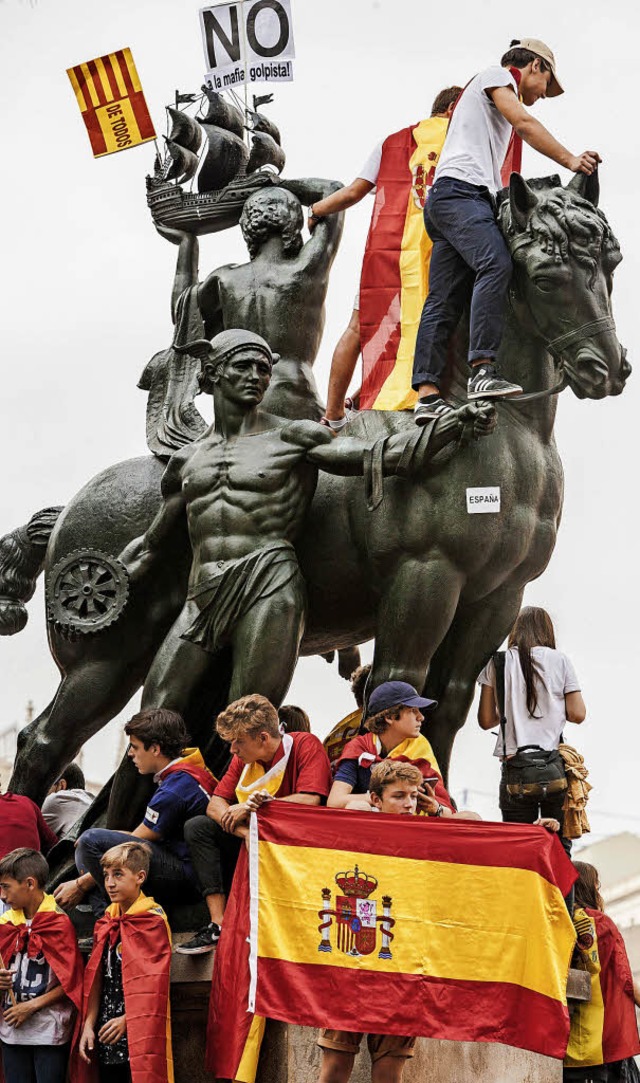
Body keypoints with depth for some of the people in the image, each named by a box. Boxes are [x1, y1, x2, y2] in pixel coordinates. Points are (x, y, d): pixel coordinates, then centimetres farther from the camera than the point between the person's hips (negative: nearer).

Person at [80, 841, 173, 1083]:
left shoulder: (153, 920, -6)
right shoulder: (107, 923, 13)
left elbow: (154, 983, -11)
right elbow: (96, 979, 11)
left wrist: (126, 1020, -15)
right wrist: (89, 1025, 3)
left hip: (139, 1036, -6)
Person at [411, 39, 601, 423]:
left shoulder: (497, 102, 36)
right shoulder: (497, 75, 9)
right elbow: (525, 124, -7)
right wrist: (570, 160, -8)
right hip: (461, 190, -10)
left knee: (444, 301, -2)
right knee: (496, 264, -29)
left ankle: (428, 394, -11)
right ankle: (483, 370, -41)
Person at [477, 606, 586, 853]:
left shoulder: (497, 663, 5)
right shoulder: (559, 661, 4)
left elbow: (486, 720, 5)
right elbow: (577, 714, 2)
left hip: (516, 770, 0)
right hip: (556, 768, 0)